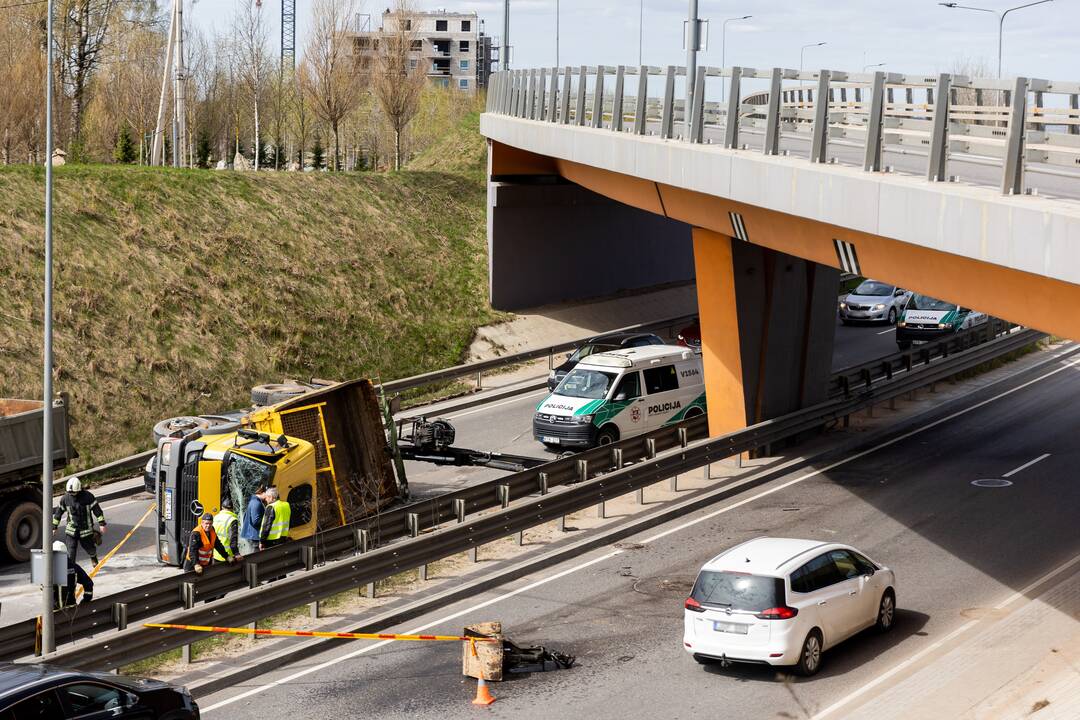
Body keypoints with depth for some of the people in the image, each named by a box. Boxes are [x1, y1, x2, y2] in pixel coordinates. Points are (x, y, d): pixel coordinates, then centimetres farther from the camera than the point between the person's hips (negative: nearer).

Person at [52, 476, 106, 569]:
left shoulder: (88, 496, -12)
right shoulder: (65, 498, -6)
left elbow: (97, 510, -6)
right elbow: (58, 512, 7)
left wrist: (102, 524, -8)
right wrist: (54, 526, 9)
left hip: (86, 529, -1)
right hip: (71, 529, 1)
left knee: (89, 548, 14)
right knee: (71, 552, -12)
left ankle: (93, 558, 48)